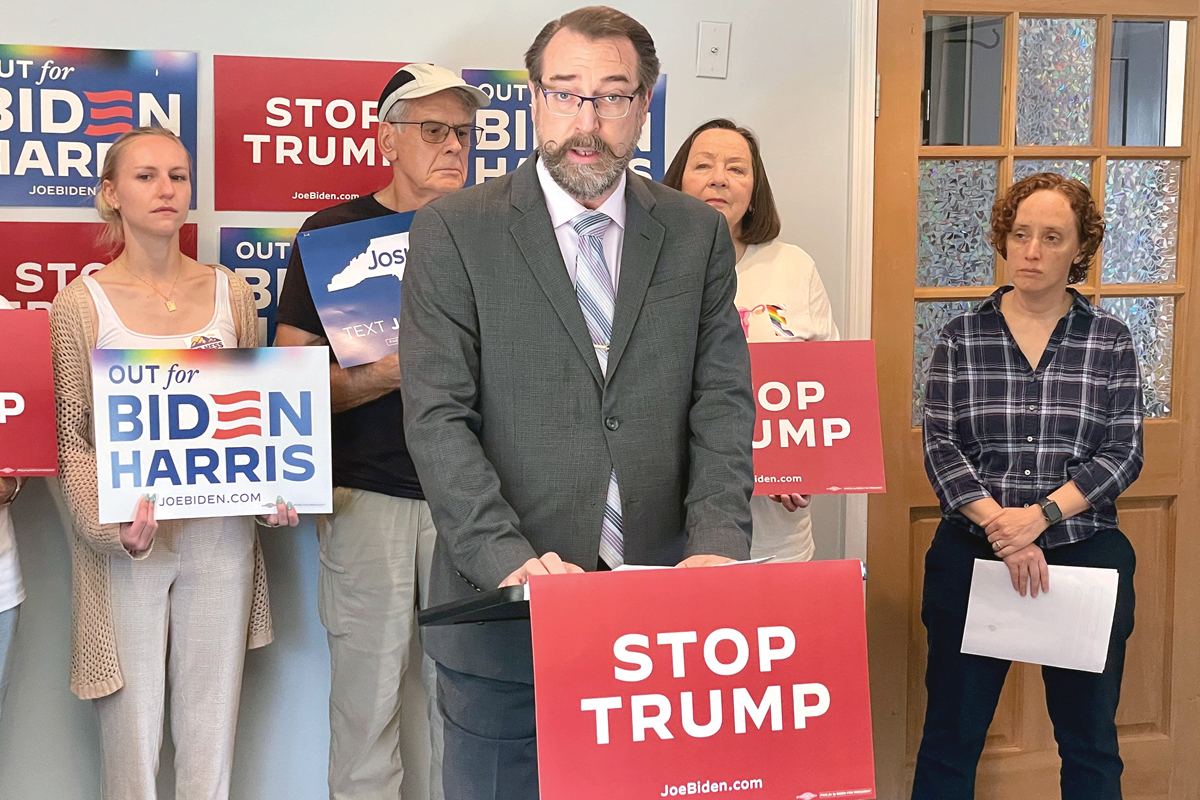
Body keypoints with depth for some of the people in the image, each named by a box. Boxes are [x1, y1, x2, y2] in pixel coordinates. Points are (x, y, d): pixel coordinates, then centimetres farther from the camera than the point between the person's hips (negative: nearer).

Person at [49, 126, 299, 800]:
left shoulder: (230, 291, 6)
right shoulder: (81, 302, -3)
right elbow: (69, 439, -4)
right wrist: (113, 524, -20)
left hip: (222, 535, 3)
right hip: (124, 543, -2)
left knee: (213, 731, 10)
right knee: (132, 731, 6)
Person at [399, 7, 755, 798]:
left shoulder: (699, 234, 8)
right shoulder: (454, 230, -1)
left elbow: (722, 406, 3)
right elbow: (438, 418, -8)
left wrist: (717, 545, -12)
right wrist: (509, 557, -19)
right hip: (507, 611, -2)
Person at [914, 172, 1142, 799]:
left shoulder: (1110, 341, 3)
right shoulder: (960, 338, 2)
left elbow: (1122, 454, -3)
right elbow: (941, 451, -4)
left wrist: (1040, 516, -17)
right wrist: (1002, 527, -17)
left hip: (1085, 553, 1)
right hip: (973, 553, 0)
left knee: (1090, 743, 13)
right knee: (951, 737, 7)